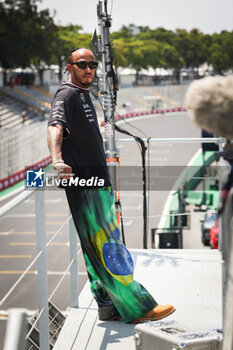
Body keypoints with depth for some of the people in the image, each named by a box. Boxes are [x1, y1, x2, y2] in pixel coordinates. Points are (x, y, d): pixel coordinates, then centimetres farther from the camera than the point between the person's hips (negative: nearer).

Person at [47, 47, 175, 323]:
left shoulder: (84, 95, 21)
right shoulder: (67, 95, -9)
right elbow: (55, 126, -28)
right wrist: (57, 159, -47)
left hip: (96, 182, 10)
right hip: (84, 184, -10)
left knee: (100, 247, 12)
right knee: (107, 246, -9)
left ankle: (109, 308, 18)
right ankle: (138, 307, -9)